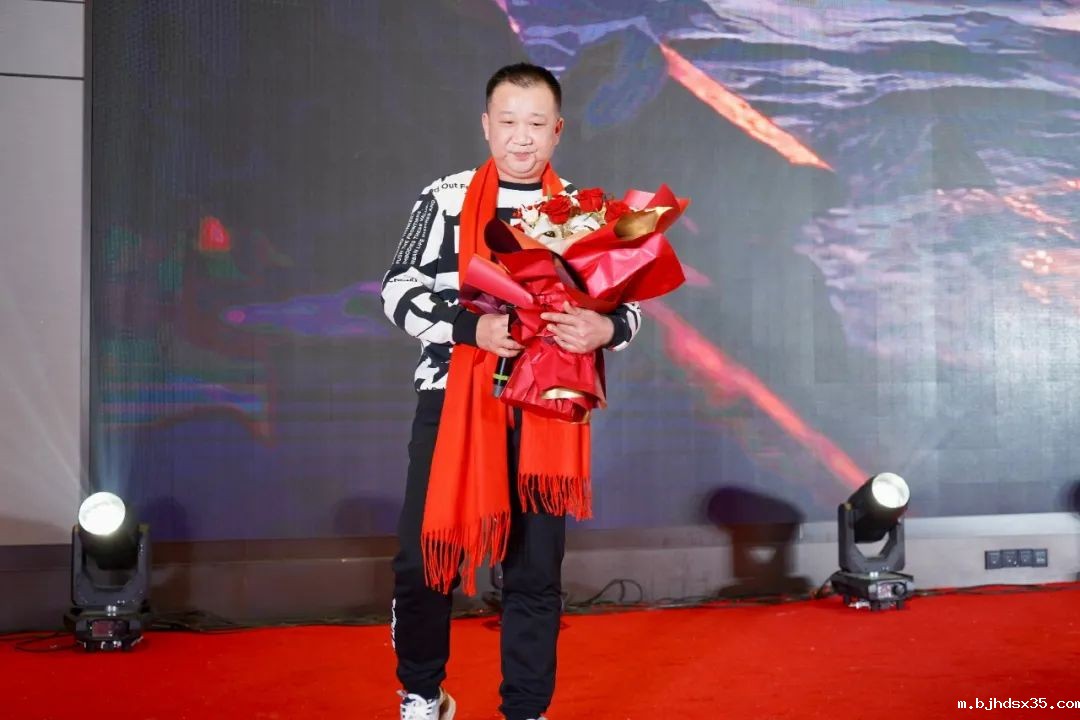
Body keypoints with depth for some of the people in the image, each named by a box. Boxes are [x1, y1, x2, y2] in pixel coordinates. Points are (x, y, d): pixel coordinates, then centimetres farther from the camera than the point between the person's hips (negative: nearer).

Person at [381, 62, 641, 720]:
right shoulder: (444, 199, 2)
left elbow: (628, 305, 7)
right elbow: (401, 293, -2)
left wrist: (604, 329, -16)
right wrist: (472, 328, -19)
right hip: (451, 399, -1)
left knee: (536, 571, 8)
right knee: (425, 558, 4)